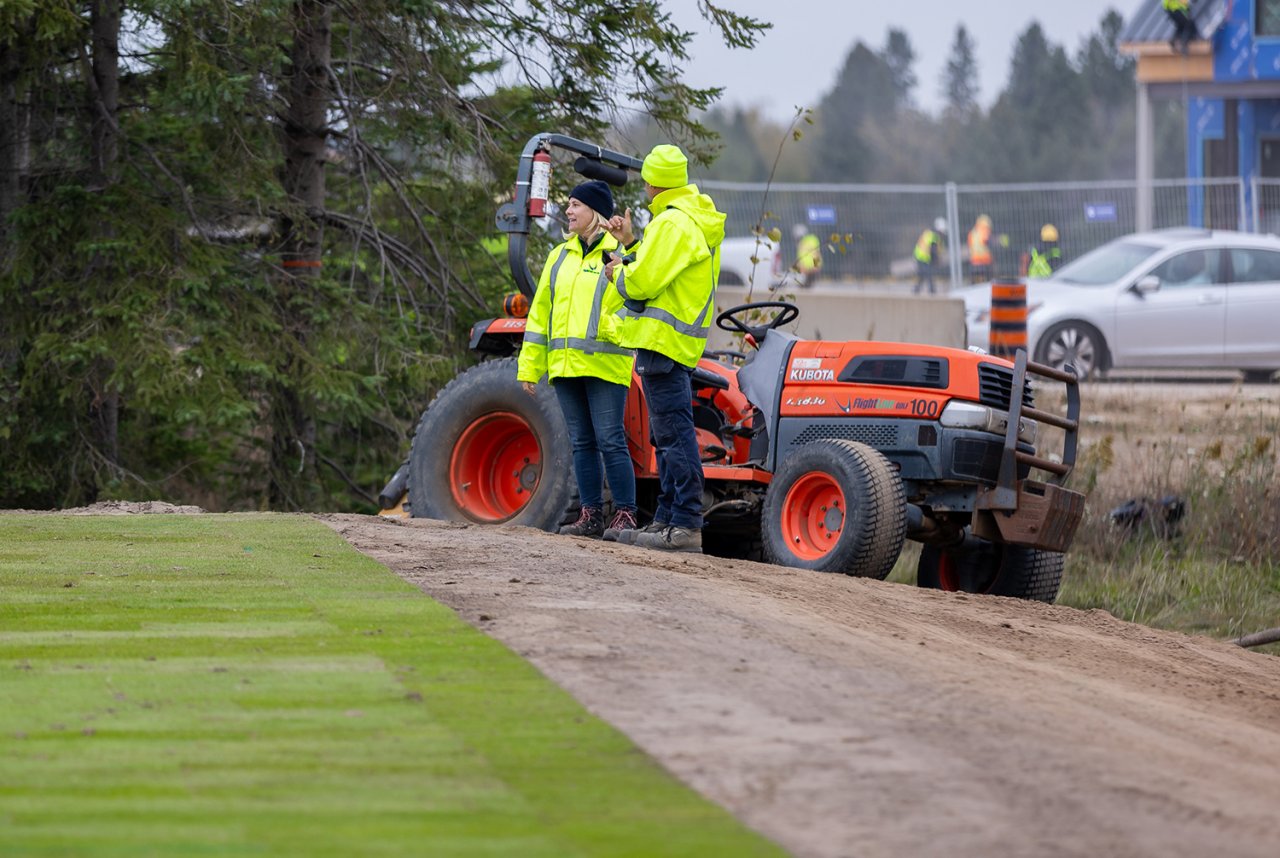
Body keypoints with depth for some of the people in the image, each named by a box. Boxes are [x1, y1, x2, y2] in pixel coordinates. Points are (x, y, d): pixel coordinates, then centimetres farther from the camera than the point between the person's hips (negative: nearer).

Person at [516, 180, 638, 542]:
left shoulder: (619, 253, -1)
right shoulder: (561, 256, 18)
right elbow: (540, 311, 19)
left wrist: (614, 326, -23)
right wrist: (530, 366, 14)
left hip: (604, 364, -6)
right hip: (565, 364, 6)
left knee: (610, 441, -9)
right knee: (582, 443, 8)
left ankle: (625, 515, -5)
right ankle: (591, 515, 12)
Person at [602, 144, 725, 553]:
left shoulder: (673, 223, -15)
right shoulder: (697, 219, 18)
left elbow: (643, 282, -19)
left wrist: (619, 272, 0)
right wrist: (631, 243, 20)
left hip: (662, 340, -11)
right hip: (680, 343, 11)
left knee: (674, 432, -12)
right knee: (668, 435, 15)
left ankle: (686, 525, -15)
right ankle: (667, 520, 20)